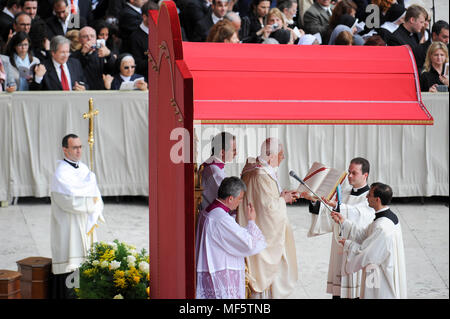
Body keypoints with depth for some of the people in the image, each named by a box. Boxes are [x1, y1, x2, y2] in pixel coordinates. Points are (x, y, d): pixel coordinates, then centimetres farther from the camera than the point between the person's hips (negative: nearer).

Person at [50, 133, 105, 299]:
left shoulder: (84, 169, 12)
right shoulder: (60, 174, -12)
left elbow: (96, 198, 9)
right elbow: (73, 201, -22)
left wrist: (93, 219, -8)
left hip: (85, 229, 7)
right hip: (68, 229, -7)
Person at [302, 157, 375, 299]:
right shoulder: (344, 191, 13)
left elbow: (359, 214, -26)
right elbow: (328, 216, 10)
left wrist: (336, 205, -38)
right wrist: (314, 200, -6)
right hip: (339, 250, 6)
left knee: (357, 293, -4)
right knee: (338, 292, 7)